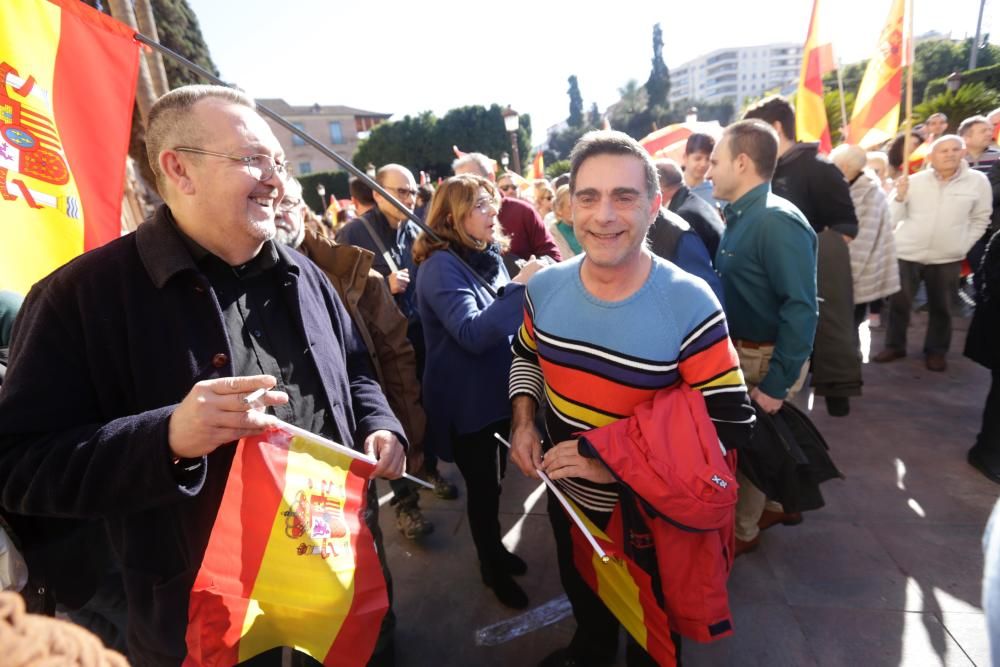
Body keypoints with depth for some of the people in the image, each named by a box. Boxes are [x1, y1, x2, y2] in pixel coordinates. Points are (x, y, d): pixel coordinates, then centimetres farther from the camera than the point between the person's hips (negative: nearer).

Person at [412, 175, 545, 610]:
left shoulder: (489, 255, 6)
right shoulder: (441, 265, -19)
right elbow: (472, 333, -30)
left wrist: (523, 287, 0)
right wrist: (520, 287, -30)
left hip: (497, 389, 8)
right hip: (465, 400, -7)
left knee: (494, 479, 22)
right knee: (482, 485, 9)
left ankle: (494, 550, 45)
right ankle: (491, 566, 33)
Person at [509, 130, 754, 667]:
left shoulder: (690, 305, -26)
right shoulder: (544, 288, -12)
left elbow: (730, 425, -23)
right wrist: (524, 423, -10)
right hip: (567, 495, 5)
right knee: (581, 596, 34)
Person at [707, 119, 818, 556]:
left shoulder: (777, 221, -23)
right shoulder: (740, 216, 5)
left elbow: (801, 308, -26)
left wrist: (777, 382, -24)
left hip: (767, 359, -8)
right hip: (742, 351, 8)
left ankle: (741, 530, 32)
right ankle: (777, 504, 45)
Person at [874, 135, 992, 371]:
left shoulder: (978, 181, 0)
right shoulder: (914, 181, -3)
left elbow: (980, 219, 8)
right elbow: (892, 219, -3)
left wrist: (963, 246, 1)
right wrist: (899, 196, -17)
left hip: (947, 258, 1)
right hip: (907, 254, -1)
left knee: (941, 308, 9)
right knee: (899, 303, 2)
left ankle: (936, 351, 24)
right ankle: (895, 346, 18)